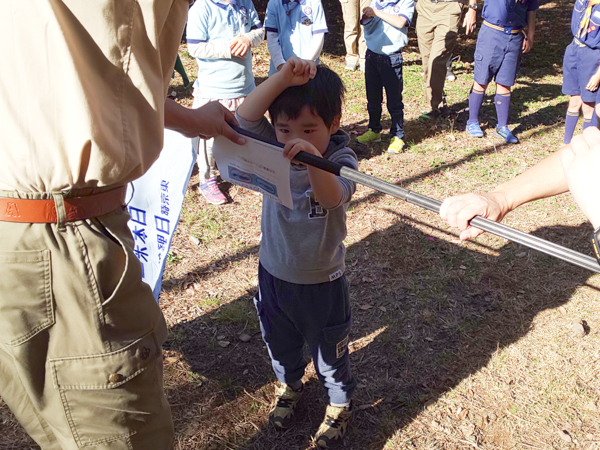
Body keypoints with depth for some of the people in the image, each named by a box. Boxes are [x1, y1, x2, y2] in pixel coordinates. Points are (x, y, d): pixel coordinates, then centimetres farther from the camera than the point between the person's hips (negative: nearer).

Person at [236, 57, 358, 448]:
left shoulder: (341, 160, -21)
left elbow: (332, 198, -40)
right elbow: (245, 116, -27)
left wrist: (313, 159, -58)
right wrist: (284, 77, -38)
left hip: (321, 282, -4)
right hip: (273, 273, 4)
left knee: (330, 352, 18)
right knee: (279, 343, 27)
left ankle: (340, 404, 46)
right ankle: (289, 386, 57)